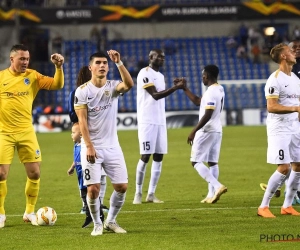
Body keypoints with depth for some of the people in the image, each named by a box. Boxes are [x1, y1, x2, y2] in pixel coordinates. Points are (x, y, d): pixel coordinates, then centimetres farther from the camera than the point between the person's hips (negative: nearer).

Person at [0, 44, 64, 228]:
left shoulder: (33, 76, 1)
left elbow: (57, 85, -6)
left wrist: (59, 67, -19)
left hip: (26, 132, 2)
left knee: (34, 173, 1)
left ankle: (30, 212, 18)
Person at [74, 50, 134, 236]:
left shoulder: (113, 86, 1)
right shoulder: (82, 91, -4)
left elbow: (129, 84, -23)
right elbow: (82, 121, -8)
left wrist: (119, 63, -33)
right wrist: (89, 146, -16)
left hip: (112, 146, 3)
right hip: (91, 147, -3)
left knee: (122, 186, 0)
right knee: (93, 188, -9)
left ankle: (111, 221, 19)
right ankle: (97, 224, 11)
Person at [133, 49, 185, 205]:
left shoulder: (160, 76, 18)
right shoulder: (145, 74, -9)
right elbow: (155, 95, -17)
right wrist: (175, 88, -21)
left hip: (160, 122, 8)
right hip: (147, 121, -8)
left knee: (159, 157, 4)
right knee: (145, 156, -7)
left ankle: (151, 194, 8)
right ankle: (138, 193, 3)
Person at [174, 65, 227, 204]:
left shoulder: (211, 92, -18)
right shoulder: (220, 89, 12)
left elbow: (207, 115, -24)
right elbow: (197, 101, 22)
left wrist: (194, 131, -22)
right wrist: (184, 88, 23)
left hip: (206, 131, -9)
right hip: (217, 131, 9)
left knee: (196, 162, -5)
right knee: (212, 162, 10)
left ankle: (217, 186, -20)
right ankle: (212, 194, 9)